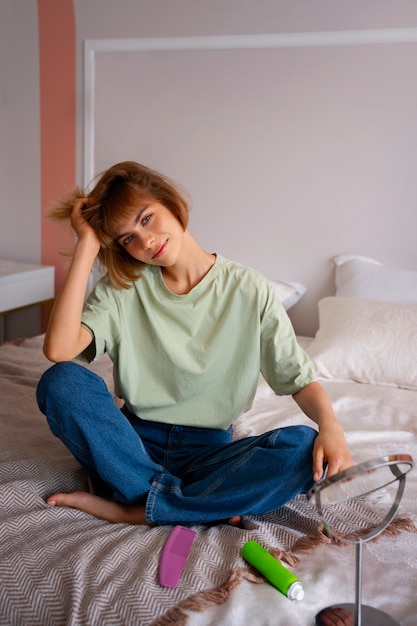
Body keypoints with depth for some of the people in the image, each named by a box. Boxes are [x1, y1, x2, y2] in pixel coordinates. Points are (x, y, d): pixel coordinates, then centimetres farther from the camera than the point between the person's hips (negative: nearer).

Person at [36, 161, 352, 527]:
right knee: (60, 381, -26)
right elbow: (58, 349, -18)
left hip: (209, 450, 0)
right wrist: (87, 245, -13)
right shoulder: (122, 288, -1)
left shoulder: (249, 290, -2)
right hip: (136, 445, 1)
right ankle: (206, 507, -24)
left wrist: (330, 424, -24)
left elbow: (299, 377, -3)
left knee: (307, 448, -28)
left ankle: (135, 510, -24)